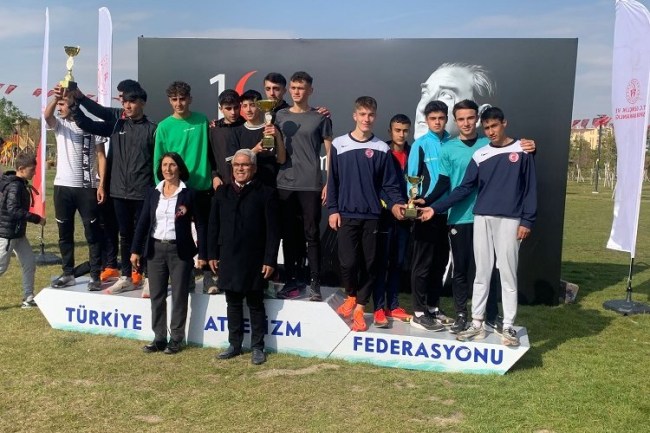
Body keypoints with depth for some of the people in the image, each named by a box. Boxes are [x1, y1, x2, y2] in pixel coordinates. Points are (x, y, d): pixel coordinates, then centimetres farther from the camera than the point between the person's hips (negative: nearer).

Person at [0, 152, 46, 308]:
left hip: (18, 233, 9)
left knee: (29, 263, 9)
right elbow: (13, 209, -28)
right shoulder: (14, 186, -19)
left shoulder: (21, 184, 9)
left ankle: (28, 298, 16)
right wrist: (37, 219, -25)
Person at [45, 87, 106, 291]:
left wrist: (102, 184, -11)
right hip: (62, 186, 4)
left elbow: (101, 156, -4)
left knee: (92, 233, 0)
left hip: (87, 187, -4)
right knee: (65, 233, 10)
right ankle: (68, 274, 20)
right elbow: (46, 115, -15)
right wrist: (55, 98, -32)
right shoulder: (59, 125, 8)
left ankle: (95, 275, 6)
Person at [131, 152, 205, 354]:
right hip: (155, 249, 4)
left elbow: (200, 224, -3)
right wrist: (136, 250, 1)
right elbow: (143, 222, 7)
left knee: (179, 296, 4)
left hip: (179, 251, -3)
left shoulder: (188, 194, -3)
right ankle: (159, 338, 18)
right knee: (156, 296, 8)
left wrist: (202, 254, -8)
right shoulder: (153, 193, 7)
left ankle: (176, 338, 14)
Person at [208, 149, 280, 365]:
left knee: (255, 304, 7)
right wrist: (212, 254, 5)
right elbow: (213, 225, 10)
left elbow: (272, 230, -7)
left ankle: (257, 347, 17)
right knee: (233, 303, 13)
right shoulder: (222, 192, 9)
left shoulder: (266, 193, -4)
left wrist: (270, 260, -11)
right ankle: (234, 345, 24)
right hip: (228, 259, 4)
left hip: (254, 260, -4)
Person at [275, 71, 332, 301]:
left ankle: (314, 283, 6)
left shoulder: (320, 118, 3)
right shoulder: (280, 116, 11)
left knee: (312, 234, 0)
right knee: (289, 234, 8)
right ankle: (291, 278, 18)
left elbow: (330, 152, 2)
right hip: (285, 184, 3)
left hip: (311, 185, -3)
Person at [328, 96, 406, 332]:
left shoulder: (382, 149, 4)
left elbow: (389, 183, 3)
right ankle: (351, 296, 23)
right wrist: (332, 209, -1)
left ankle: (360, 308, 17)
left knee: (370, 264, 3)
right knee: (348, 261, -7)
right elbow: (332, 180, 5)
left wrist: (394, 203, -14)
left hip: (371, 215, 1)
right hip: (346, 214, -1)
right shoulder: (339, 144, 4)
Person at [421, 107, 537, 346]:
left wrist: (527, 220, -6)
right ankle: (477, 323, 14)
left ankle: (508, 326, 10)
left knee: (508, 273, 1)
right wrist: (436, 208, -4)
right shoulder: (480, 155, 8)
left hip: (509, 220, -3)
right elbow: (464, 188, 4)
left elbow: (530, 188, 1)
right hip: (482, 219, 3)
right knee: (481, 273, 7)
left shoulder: (522, 151, 2)